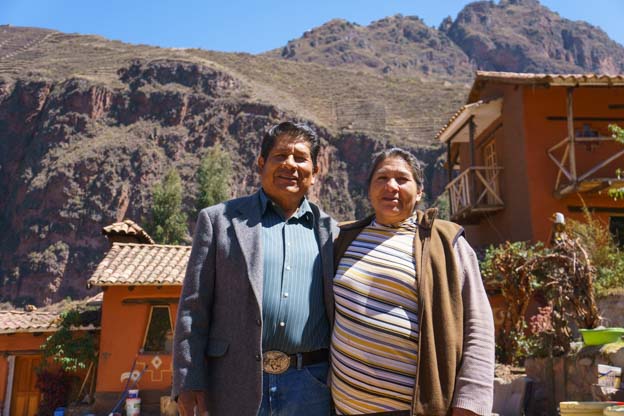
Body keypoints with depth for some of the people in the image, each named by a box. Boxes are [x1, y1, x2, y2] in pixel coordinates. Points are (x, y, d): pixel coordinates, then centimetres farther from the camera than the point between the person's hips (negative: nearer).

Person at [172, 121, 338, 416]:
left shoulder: (328, 230, 9)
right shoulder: (219, 220, 3)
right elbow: (193, 307, 0)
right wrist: (188, 381, -6)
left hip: (310, 390, 2)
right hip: (234, 386, -1)